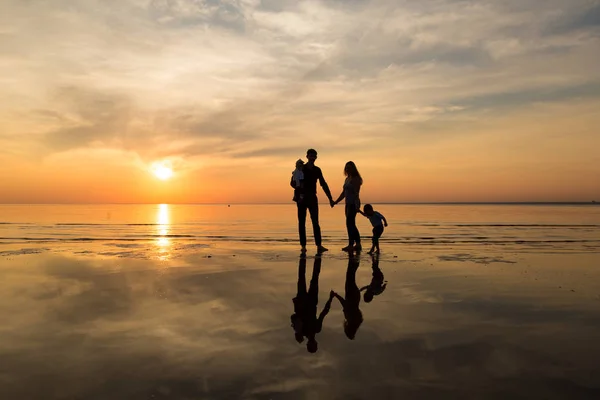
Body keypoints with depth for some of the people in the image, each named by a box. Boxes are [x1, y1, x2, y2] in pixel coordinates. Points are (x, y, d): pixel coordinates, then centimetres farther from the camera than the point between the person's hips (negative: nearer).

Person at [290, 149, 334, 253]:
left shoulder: (317, 170, 9)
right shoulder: (300, 169, 1)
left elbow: (324, 185, 12)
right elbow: (292, 183, 0)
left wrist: (330, 198, 9)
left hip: (312, 199, 2)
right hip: (301, 198, -2)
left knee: (315, 222, -7)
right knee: (301, 222, 1)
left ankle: (319, 246, -13)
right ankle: (303, 246, 4)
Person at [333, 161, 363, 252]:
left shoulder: (356, 179, -8)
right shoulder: (347, 179, 17)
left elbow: (356, 193, -17)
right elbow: (344, 193, 22)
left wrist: (357, 205, -23)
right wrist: (336, 202, 19)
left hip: (354, 204, -9)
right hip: (348, 204, 9)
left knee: (350, 224, -13)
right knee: (351, 224, 9)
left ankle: (351, 245, -13)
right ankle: (358, 244, 15)